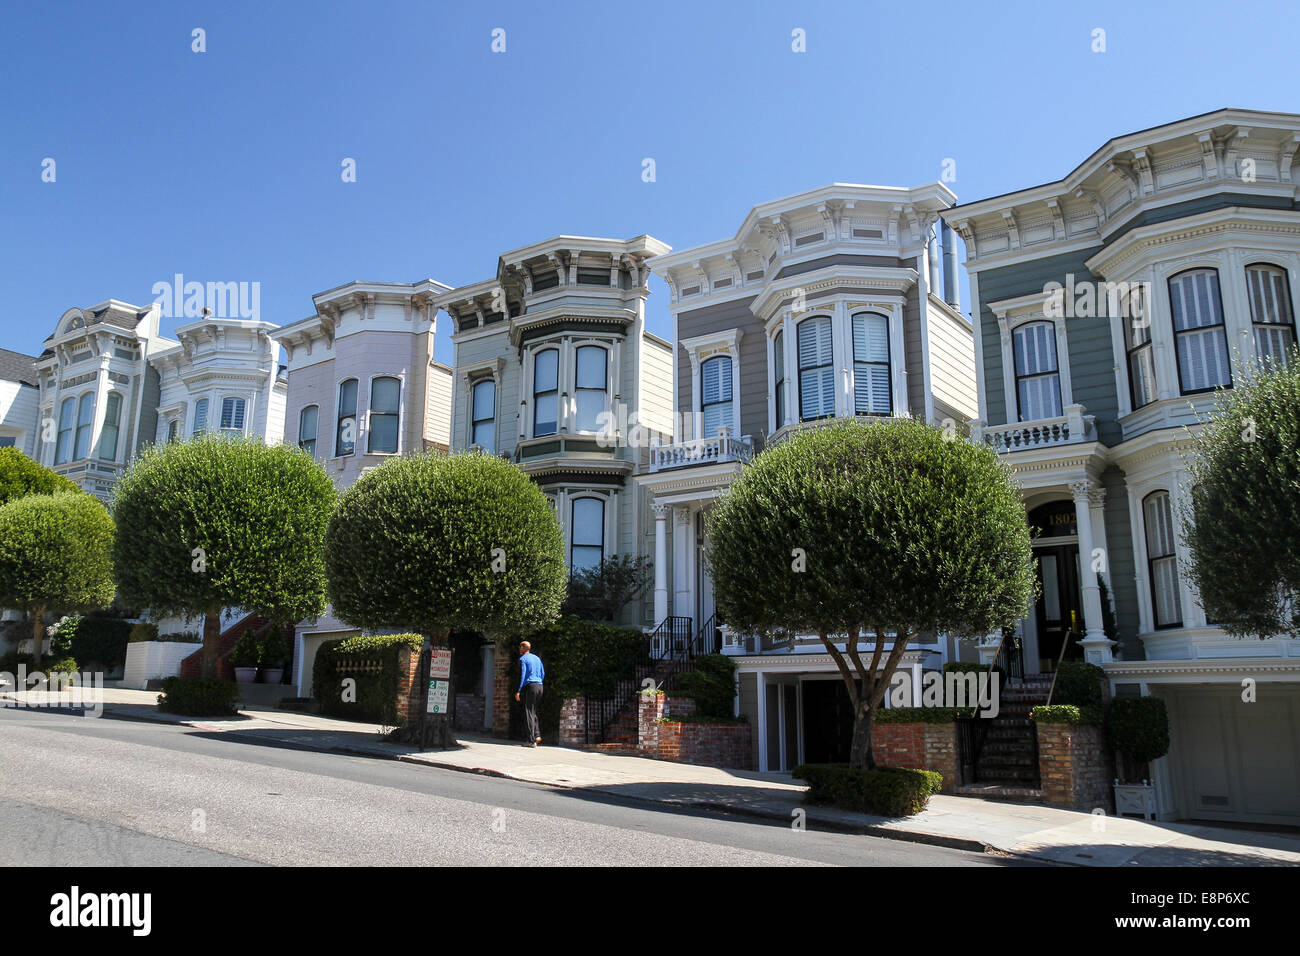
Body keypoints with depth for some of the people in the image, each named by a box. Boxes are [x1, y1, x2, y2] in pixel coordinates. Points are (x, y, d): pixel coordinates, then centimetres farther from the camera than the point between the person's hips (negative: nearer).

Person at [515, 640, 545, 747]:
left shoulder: (522, 659, -3)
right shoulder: (537, 658, 18)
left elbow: (522, 675, -11)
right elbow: (543, 674, 20)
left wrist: (518, 691, -11)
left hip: (529, 686, -7)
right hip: (539, 686, 7)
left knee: (529, 714, -4)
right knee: (533, 712, 17)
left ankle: (532, 740, -8)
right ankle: (537, 735, 4)